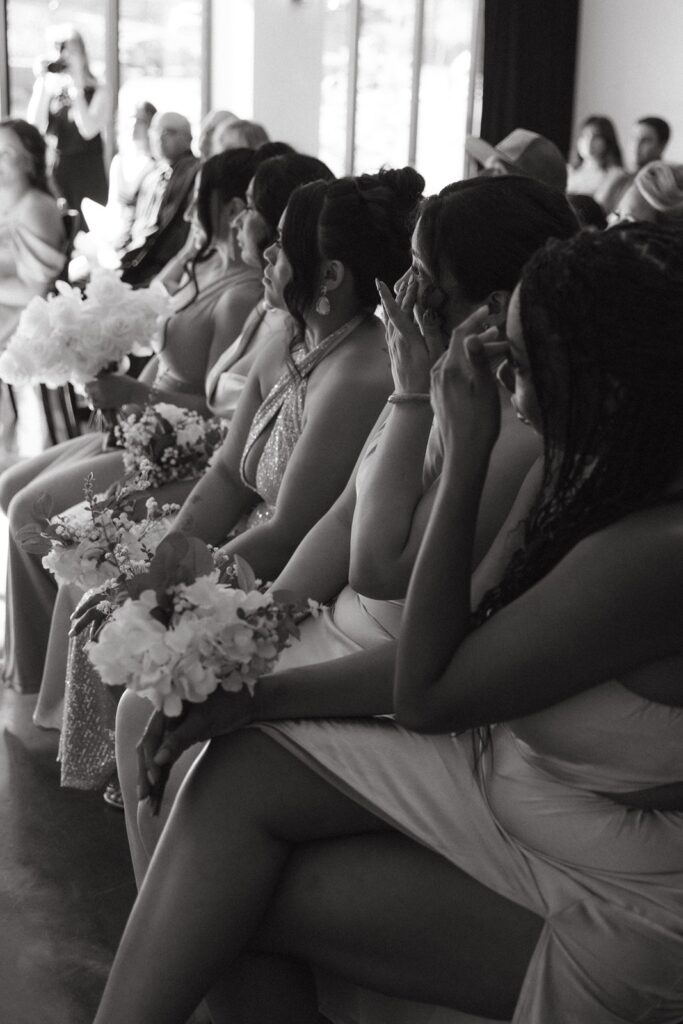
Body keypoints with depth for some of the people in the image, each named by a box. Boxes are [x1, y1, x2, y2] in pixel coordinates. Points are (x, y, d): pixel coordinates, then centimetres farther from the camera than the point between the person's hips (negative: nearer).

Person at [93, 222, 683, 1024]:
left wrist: (464, 458, -23)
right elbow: (444, 659, 1)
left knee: (240, 904, -6)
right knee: (238, 773, -5)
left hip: (600, 896, -8)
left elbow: (422, 696, -21)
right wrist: (261, 698, -5)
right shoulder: (582, 475, -3)